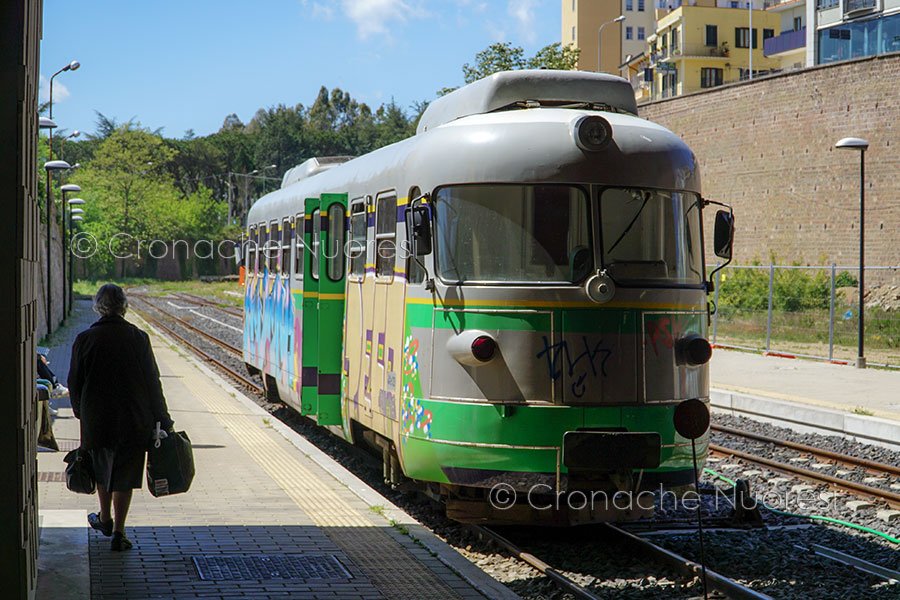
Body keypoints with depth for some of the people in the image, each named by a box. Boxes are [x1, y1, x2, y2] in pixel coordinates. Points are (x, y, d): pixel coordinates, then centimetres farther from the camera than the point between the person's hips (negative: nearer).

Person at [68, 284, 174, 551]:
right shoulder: (139, 338, -7)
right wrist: (163, 421, 3)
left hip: (96, 419, 1)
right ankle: (118, 532, 7)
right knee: (125, 474, 8)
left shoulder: (85, 339, -7)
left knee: (102, 468, 23)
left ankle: (105, 519, 36)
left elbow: (75, 382, 1)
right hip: (134, 420, -1)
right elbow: (153, 382, -3)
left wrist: (80, 412, 18)